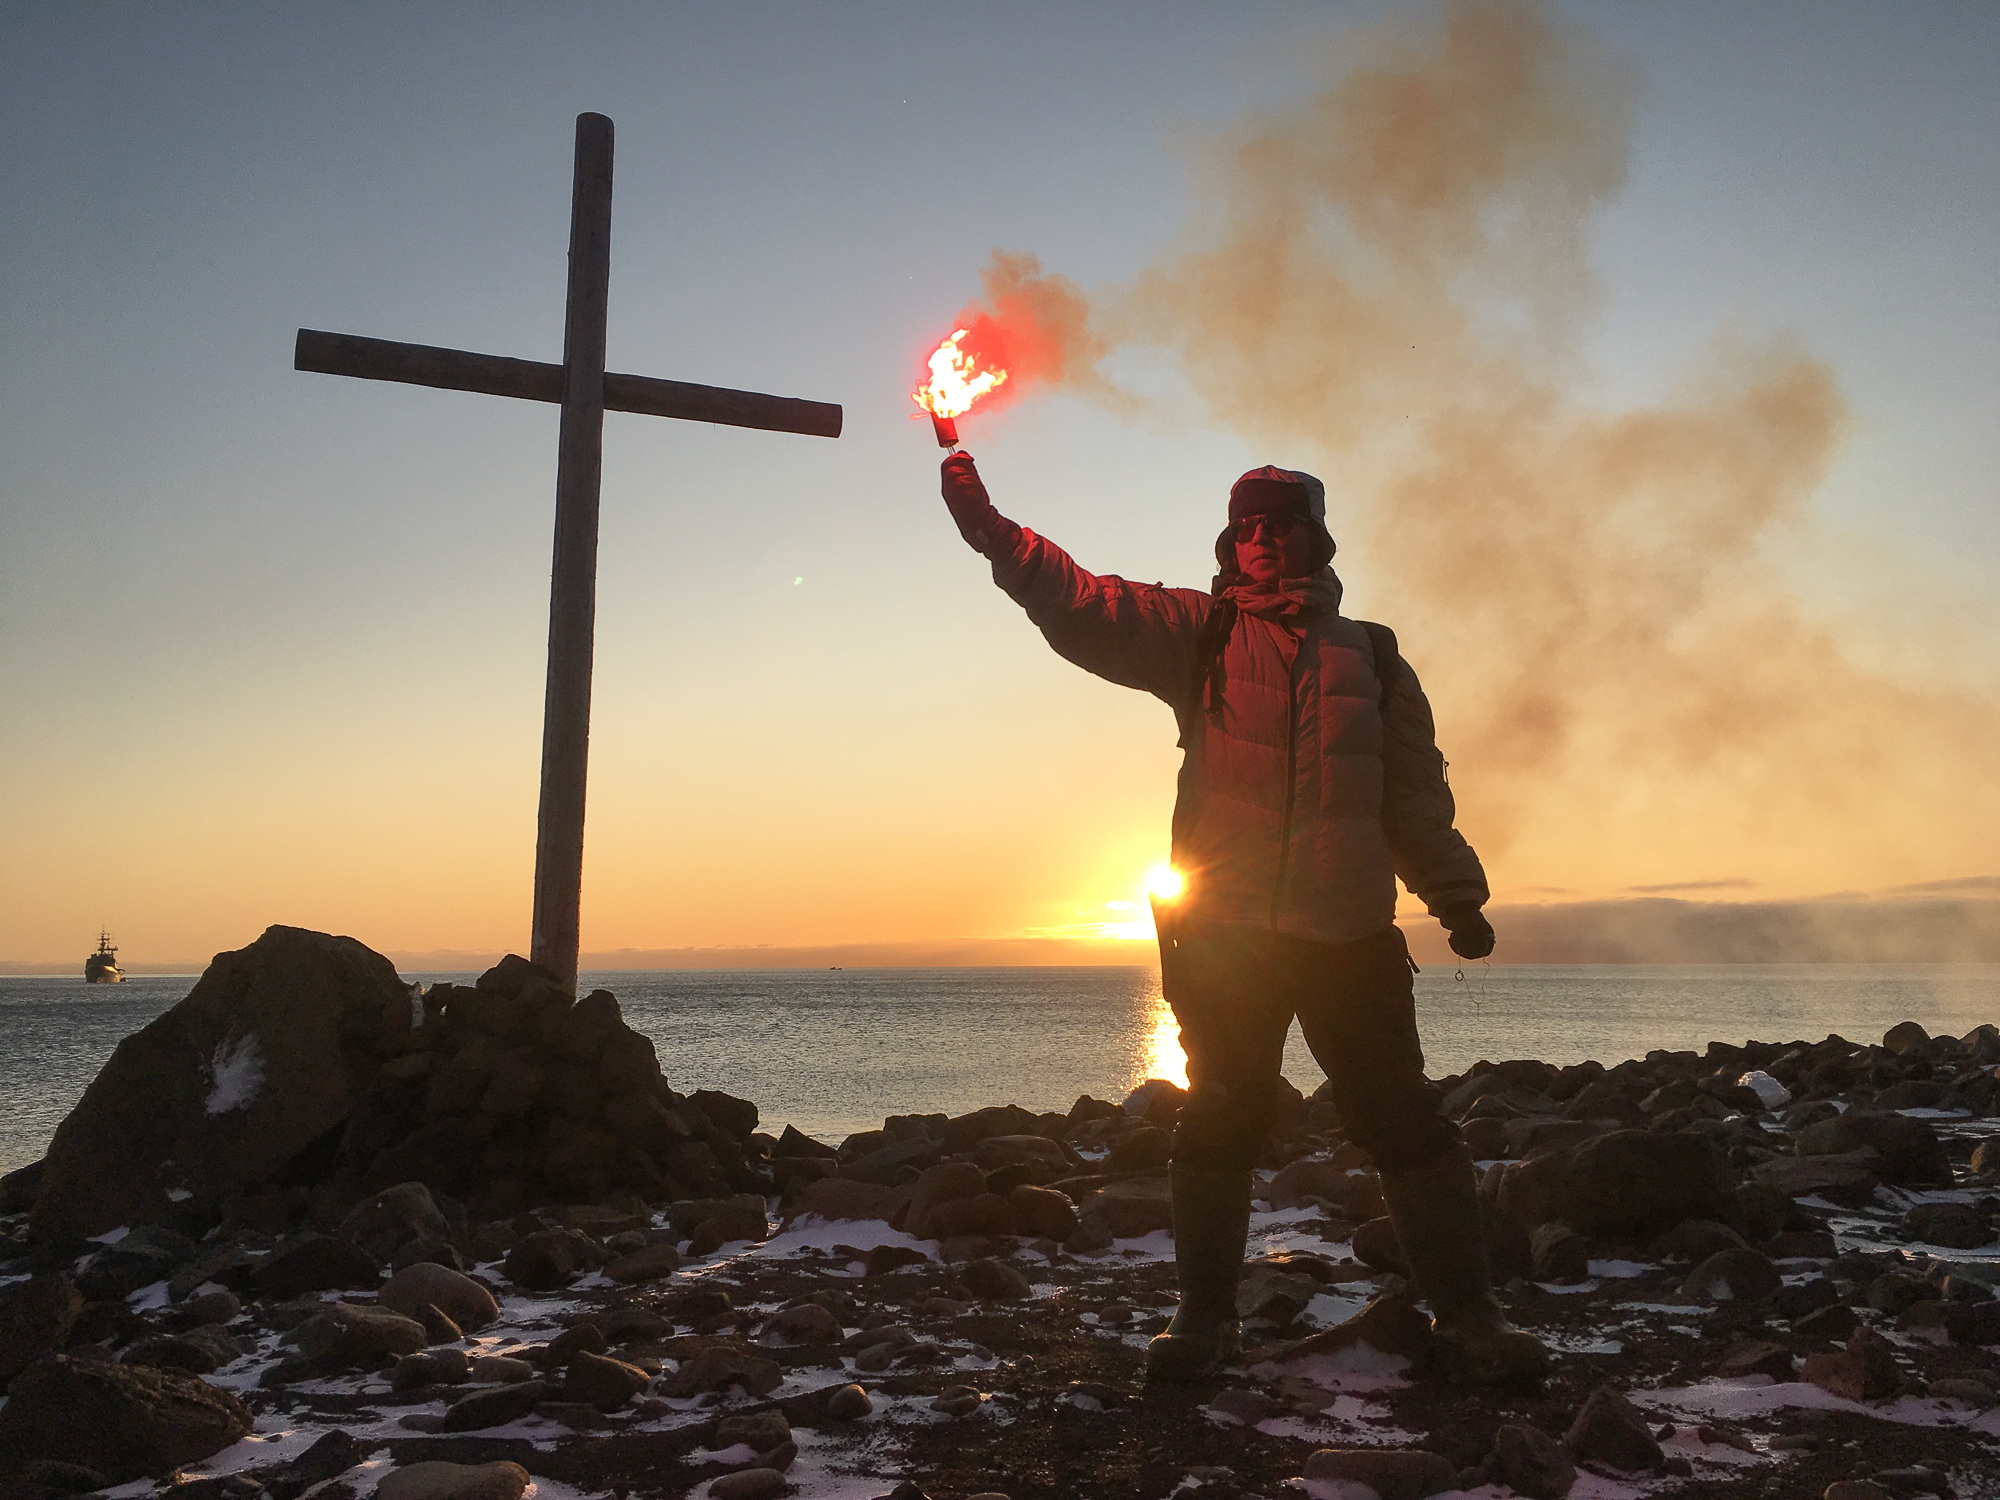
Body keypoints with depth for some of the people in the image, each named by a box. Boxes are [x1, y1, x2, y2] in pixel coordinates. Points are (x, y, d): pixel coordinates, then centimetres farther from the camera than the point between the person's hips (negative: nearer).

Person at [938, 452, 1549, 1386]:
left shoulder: (1368, 654, 13)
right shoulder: (1200, 633, 8)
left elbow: (1415, 791, 17)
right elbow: (1084, 608, -4)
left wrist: (1456, 895, 10)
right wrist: (993, 532, -16)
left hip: (1350, 932, 1)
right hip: (1223, 932, -1)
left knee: (1404, 1123, 4)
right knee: (1218, 1122, 6)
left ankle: (1467, 1315, 17)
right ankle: (1205, 1318, 19)